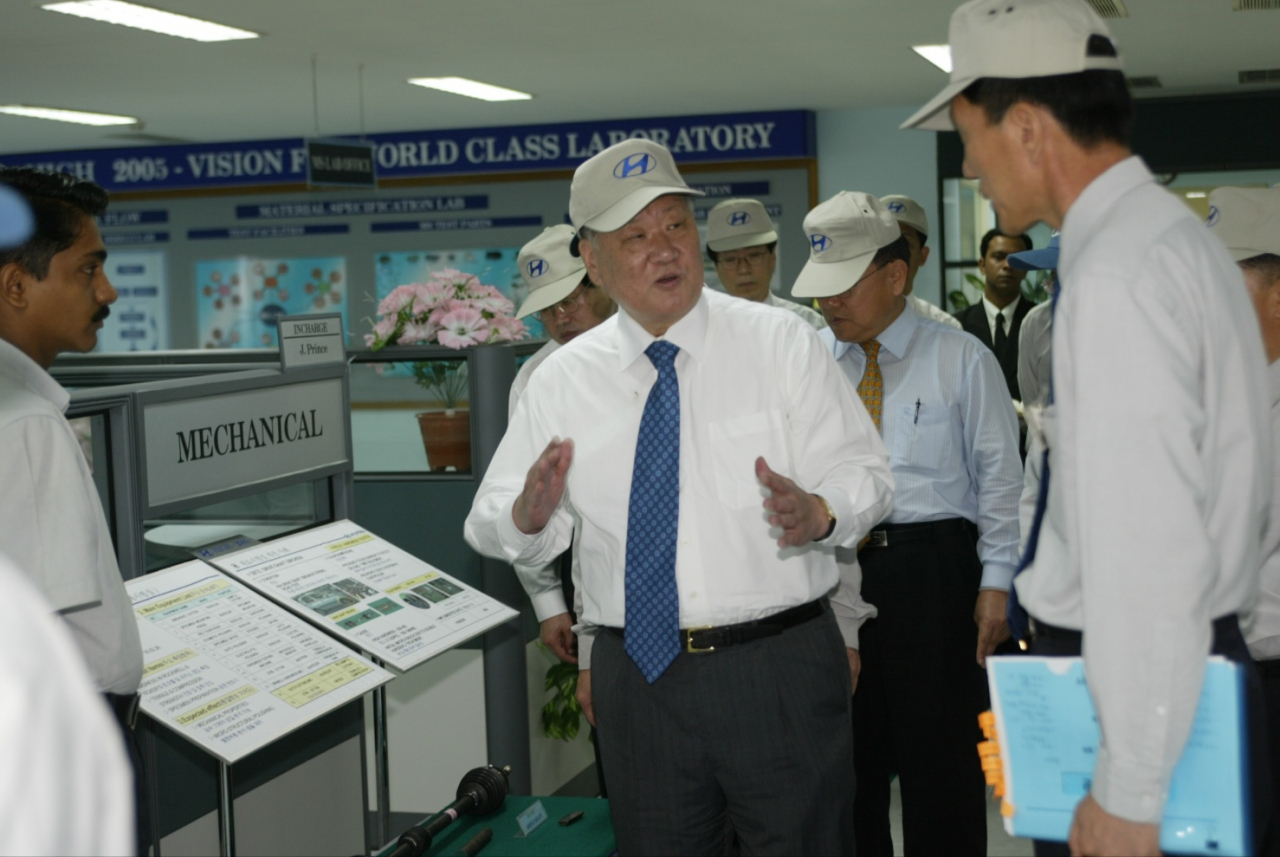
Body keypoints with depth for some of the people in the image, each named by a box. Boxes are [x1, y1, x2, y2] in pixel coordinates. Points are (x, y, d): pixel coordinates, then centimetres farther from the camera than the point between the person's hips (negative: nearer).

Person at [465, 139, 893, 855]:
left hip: (782, 668, -2)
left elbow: (865, 475, -4)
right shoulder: (564, 379, 4)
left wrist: (819, 513, -26)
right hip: (637, 676, 2)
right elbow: (491, 525, 6)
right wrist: (529, 515, -17)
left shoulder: (782, 344, -1)